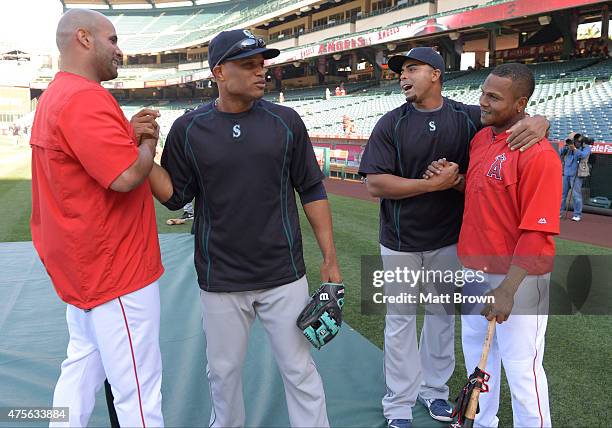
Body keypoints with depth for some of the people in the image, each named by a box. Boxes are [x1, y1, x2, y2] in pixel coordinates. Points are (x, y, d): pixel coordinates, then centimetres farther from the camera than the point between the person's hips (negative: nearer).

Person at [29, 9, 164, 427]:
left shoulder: (54, 97, 14)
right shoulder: (86, 98, -19)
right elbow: (127, 176, -27)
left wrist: (130, 134, 3)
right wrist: (148, 140, -7)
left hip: (81, 265, 11)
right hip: (116, 269, -11)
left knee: (82, 369, 22)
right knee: (139, 391, 1)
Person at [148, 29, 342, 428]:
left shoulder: (287, 121, -2)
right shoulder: (188, 129, -2)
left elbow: (313, 192, 2)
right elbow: (174, 195, 1)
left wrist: (330, 258, -1)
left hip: (284, 277, 0)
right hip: (220, 280, 1)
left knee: (300, 371, 10)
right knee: (224, 372, 17)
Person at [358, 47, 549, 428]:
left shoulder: (468, 117, -3)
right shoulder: (391, 123, -7)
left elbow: (512, 116, 0)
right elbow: (376, 184, -13)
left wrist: (538, 121, -25)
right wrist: (436, 184, -19)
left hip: (448, 240, 2)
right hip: (401, 243, -2)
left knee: (442, 315, 16)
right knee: (400, 320, 8)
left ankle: (434, 390, 38)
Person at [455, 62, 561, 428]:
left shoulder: (538, 153, -19)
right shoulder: (480, 138, 5)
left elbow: (537, 231, -22)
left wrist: (508, 289, -24)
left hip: (516, 277, -8)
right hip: (474, 269, 8)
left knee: (521, 367, 3)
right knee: (477, 353, 22)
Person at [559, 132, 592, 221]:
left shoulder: (586, 147, 2)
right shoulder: (569, 148, 15)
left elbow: (583, 155, -15)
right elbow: (561, 154, 9)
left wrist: (574, 149, -23)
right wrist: (565, 146, -5)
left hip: (576, 175, -5)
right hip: (565, 174, 5)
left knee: (576, 194, -7)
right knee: (562, 193, 4)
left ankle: (577, 215, -3)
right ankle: (560, 212, 10)